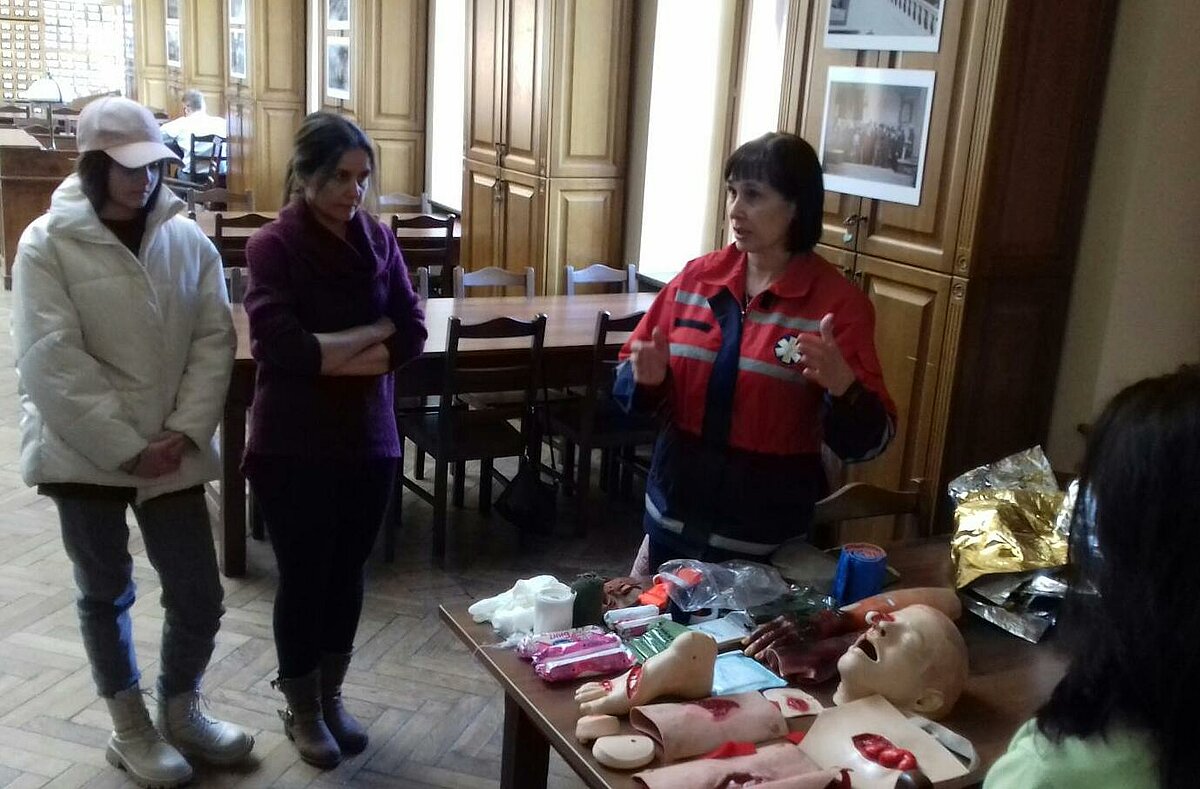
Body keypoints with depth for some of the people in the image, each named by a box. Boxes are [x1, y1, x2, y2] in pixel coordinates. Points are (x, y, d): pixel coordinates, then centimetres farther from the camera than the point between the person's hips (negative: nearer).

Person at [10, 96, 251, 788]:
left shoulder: (187, 239, 1)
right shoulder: (48, 244, -9)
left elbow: (214, 340, -1)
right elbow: (52, 363, -14)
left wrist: (184, 432, -12)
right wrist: (126, 448, -18)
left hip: (173, 453, 3)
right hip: (84, 454, -2)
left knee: (200, 598, 6)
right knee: (105, 595, 13)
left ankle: (181, 712, 32)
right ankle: (131, 730, 32)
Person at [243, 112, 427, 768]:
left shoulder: (378, 238, 3)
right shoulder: (273, 245, -10)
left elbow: (413, 336, -4)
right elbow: (282, 346, -23)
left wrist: (329, 355, -15)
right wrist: (372, 332, -13)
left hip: (369, 441, 4)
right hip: (292, 447, -4)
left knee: (347, 574, 15)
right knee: (303, 578, 9)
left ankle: (331, 696, 35)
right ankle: (302, 709, 29)